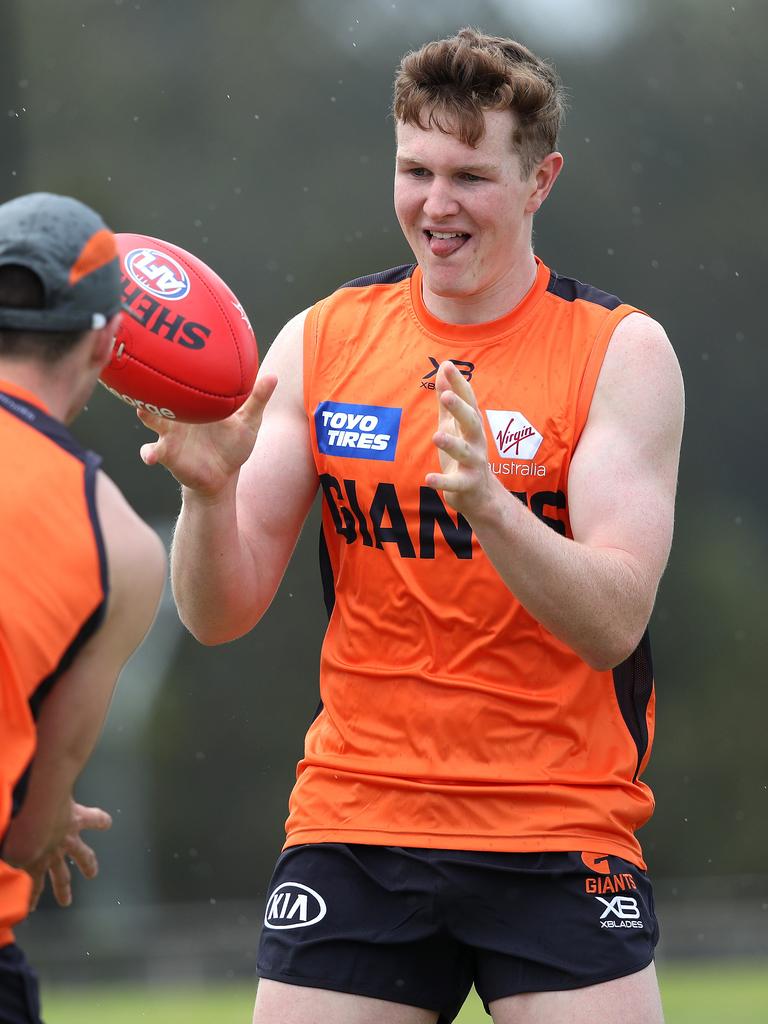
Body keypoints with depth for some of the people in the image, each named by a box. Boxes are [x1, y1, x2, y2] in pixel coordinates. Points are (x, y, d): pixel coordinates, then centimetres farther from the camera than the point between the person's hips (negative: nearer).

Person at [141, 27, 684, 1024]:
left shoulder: (620, 350, -3)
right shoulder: (322, 340, 5)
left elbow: (613, 624, -14)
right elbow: (221, 615, 1)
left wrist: (487, 501, -30)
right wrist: (209, 490, -20)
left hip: (559, 837, -2)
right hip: (353, 823, 2)